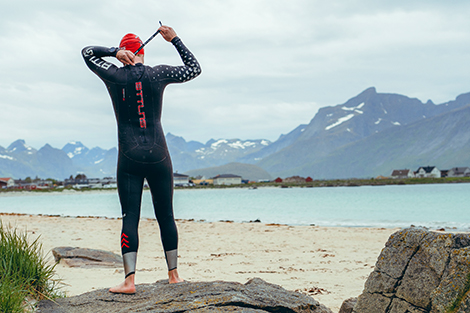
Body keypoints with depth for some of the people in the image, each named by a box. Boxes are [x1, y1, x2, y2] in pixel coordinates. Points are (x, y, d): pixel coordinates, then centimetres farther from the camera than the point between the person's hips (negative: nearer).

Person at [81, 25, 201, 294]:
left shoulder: (114, 76, -1)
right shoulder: (158, 74, -1)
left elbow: (87, 52, 15)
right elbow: (194, 69, 13)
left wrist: (115, 52, 2)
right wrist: (175, 39, 15)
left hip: (129, 158, -1)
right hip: (158, 157, 1)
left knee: (130, 218, -1)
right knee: (166, 216, 10)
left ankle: (130, 280, -8)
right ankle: (174, 274, 18)